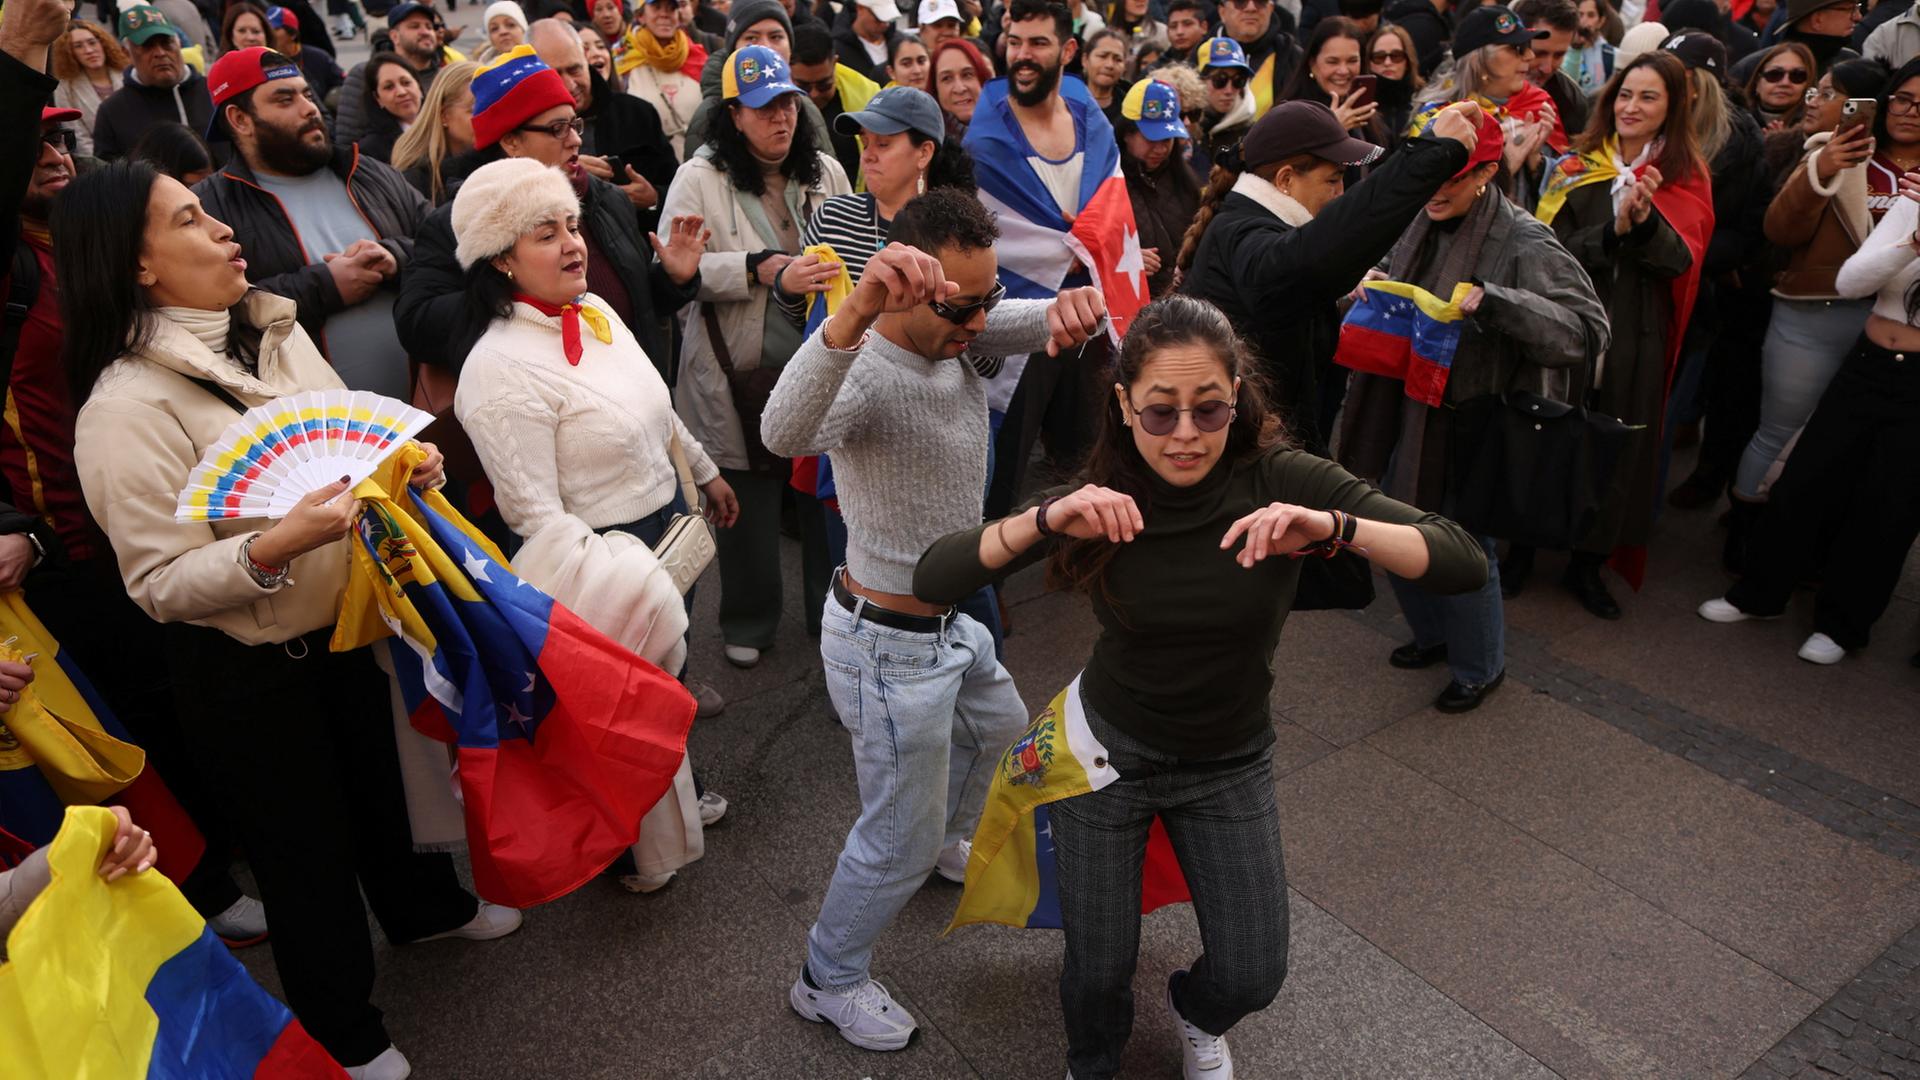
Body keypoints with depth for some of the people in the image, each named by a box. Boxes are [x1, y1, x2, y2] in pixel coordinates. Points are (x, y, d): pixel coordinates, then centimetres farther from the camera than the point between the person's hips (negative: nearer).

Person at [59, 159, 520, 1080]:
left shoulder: (274, 331, -1)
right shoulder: (127, 406, -23)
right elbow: (161, 584, -23)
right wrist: (275, 547, -38)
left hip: (341, 624, 6)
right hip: (244, 672, -6)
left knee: (379, 776, 27)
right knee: (306, 841, 12)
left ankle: (422, 906, 56)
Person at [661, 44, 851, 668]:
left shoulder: (826, 172, 7)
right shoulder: (700, 178, -7)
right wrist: (755, 269, -21)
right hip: (739, 374, -3)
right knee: (748, 502, 8)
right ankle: (748, 622, 29)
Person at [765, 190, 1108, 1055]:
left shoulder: (960, 333, -5)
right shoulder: (864, 374, -31)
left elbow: (1045, 321, -11)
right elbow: (785, 433, -52)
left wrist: (1075, 305, -37)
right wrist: (852, 313, -68)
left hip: (949, 621, 9)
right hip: (891, 647, -9)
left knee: (997, 727, 34)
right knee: (900, 839, 9)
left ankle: (947, 844, 63)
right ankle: (828, 983, 35)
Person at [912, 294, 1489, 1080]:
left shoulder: (1283, 482, -21)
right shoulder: (1099, 498, -19)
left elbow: (1465, 565, -27)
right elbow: (931, 580, -27)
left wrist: (1336, 529, -45)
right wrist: (1046, 520, -44)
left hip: (1231, 764, 1)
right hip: (1107, 748, 0)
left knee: (1253, 977, 5)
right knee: (1098, 970, 8)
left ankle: (1194, 1013, 44)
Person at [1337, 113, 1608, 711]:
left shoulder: (1522, 243, -18)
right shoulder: (1418, 229, 2)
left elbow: (1588, 328, -26)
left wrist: (1493, 302, -36)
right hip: (1408, 416, 7)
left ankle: (1480, 667, 33)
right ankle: (1433, 634, 45)